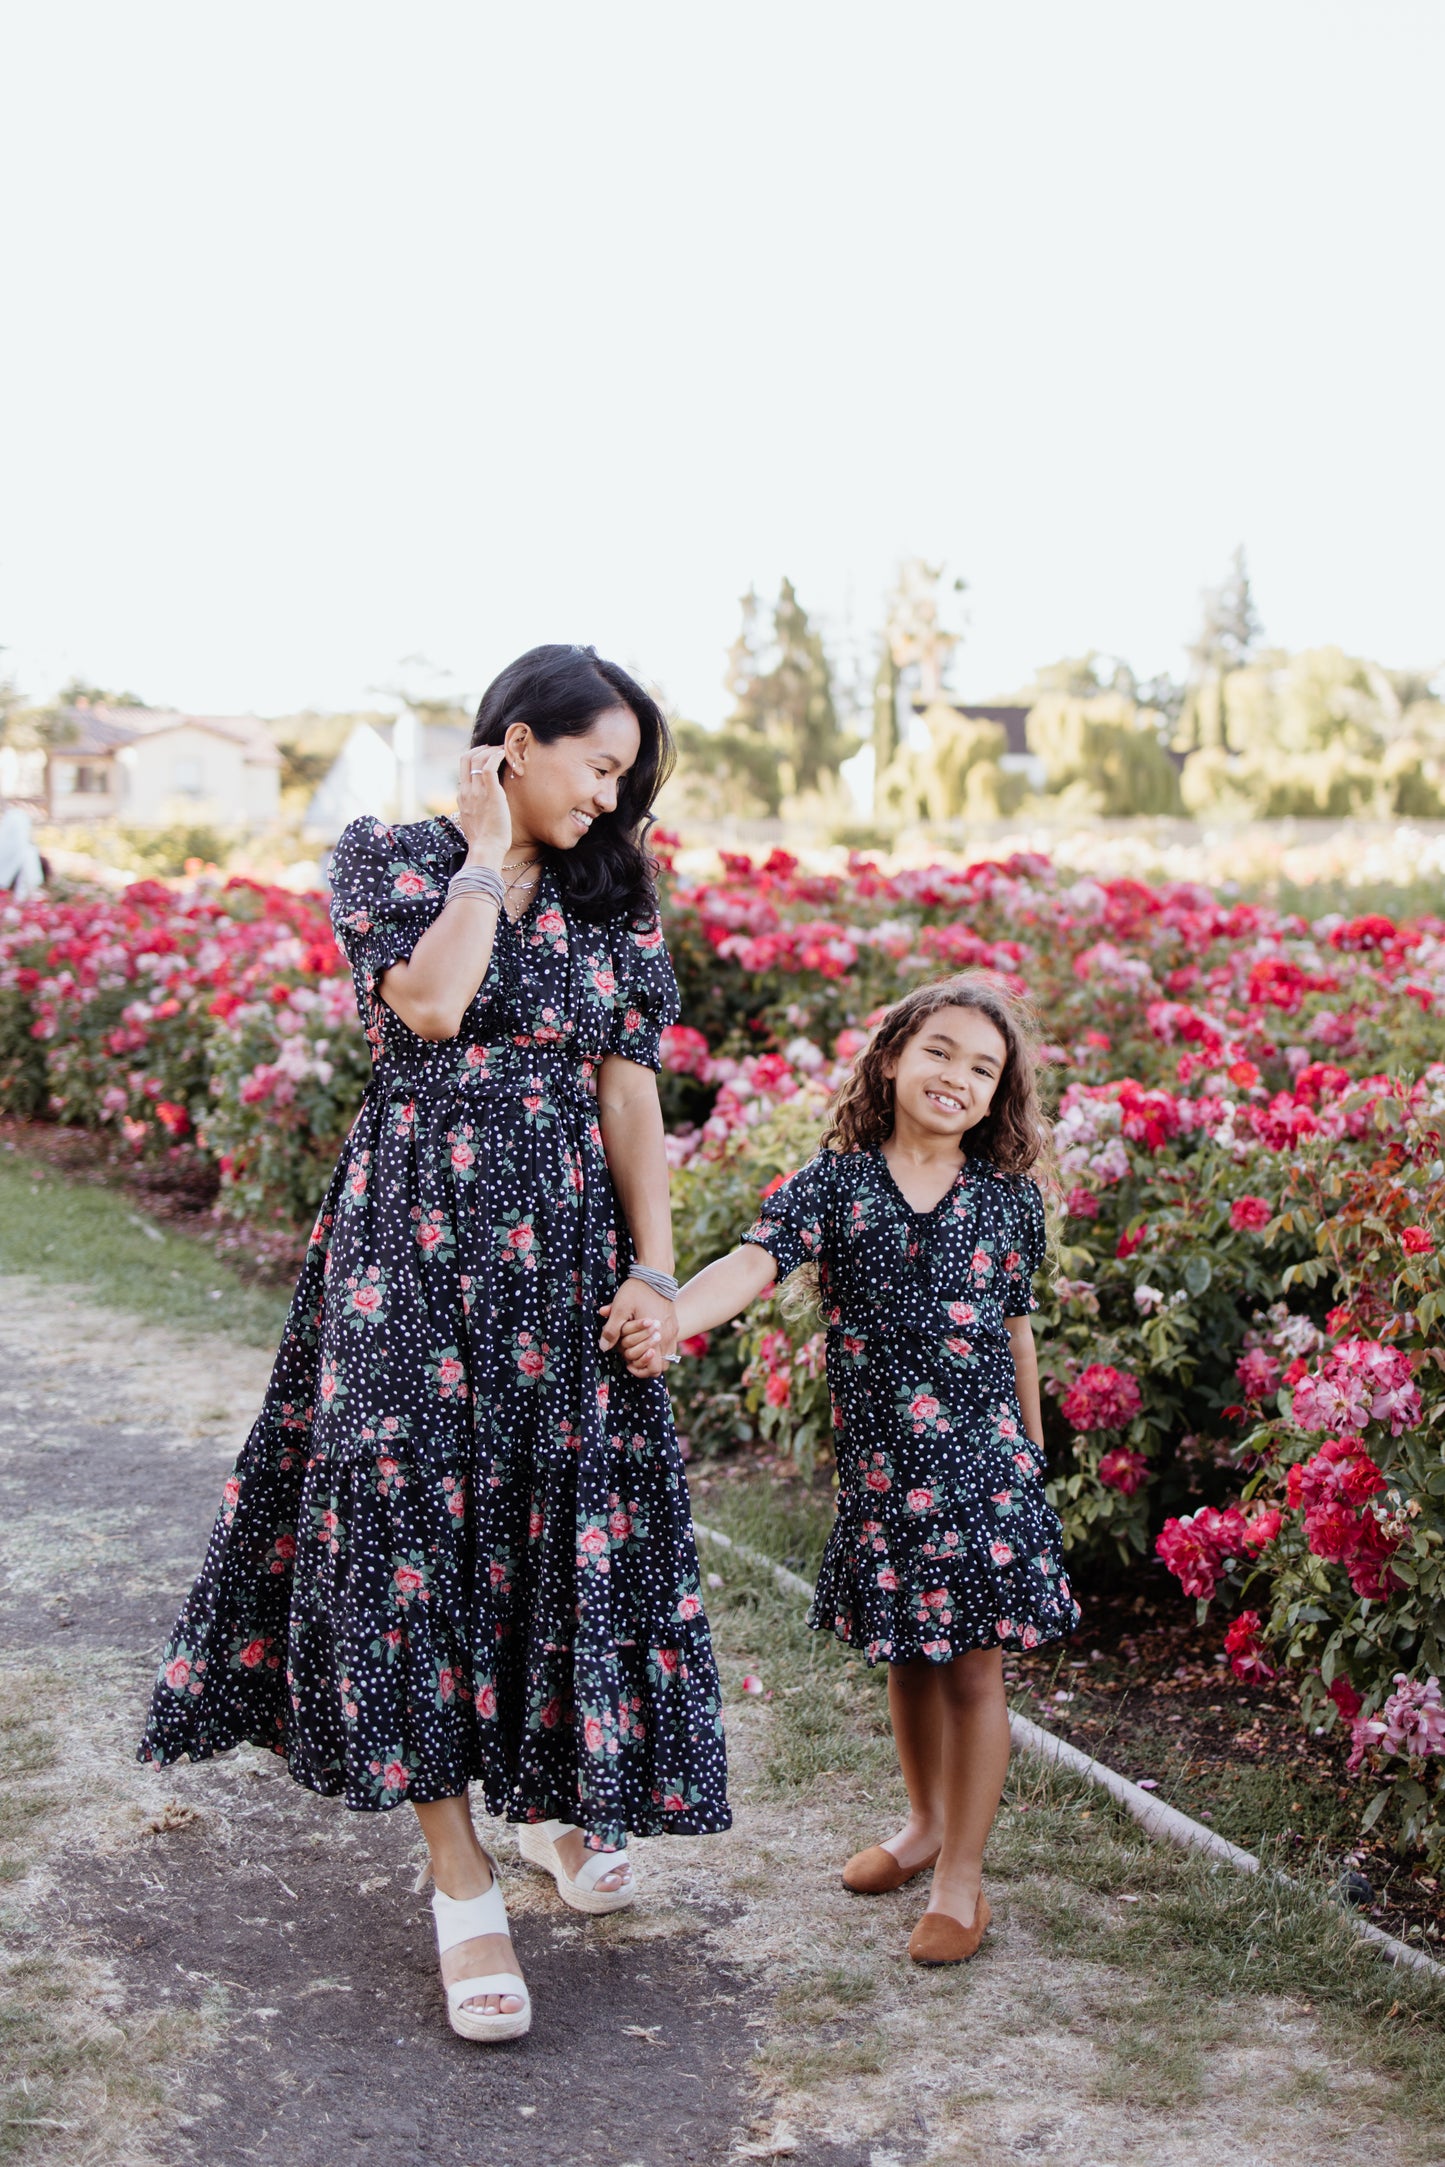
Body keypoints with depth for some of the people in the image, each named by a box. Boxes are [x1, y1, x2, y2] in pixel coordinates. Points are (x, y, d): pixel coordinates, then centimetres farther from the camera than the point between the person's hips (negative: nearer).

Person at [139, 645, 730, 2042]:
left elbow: (629, 1096, 5)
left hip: (567, 1250, 4)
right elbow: (431, 1003, -19)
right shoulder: (387, 858, 0)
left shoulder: (609, 902, 10)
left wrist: (656, 1267, -4)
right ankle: (462, 1887, 7)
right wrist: (488, 851, -8)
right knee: (421, 1521, -4)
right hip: (418, 1241, -4)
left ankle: (558, 1797, 32)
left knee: (569, 1520, 7)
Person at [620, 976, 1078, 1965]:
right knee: (907, 1656, 17)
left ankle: (961, 1876, 17)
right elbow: (755, 1260, -19)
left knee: (974, 1666, 3)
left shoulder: (1008, 1198, 1)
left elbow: (1015, 1329, 10)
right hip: (879, 1462, 1)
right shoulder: (837, 1182, -3)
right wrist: (671, 1318, -38)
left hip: (983, 1459, -1)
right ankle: (927, 1825, 40)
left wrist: (1032, 1454, 15)